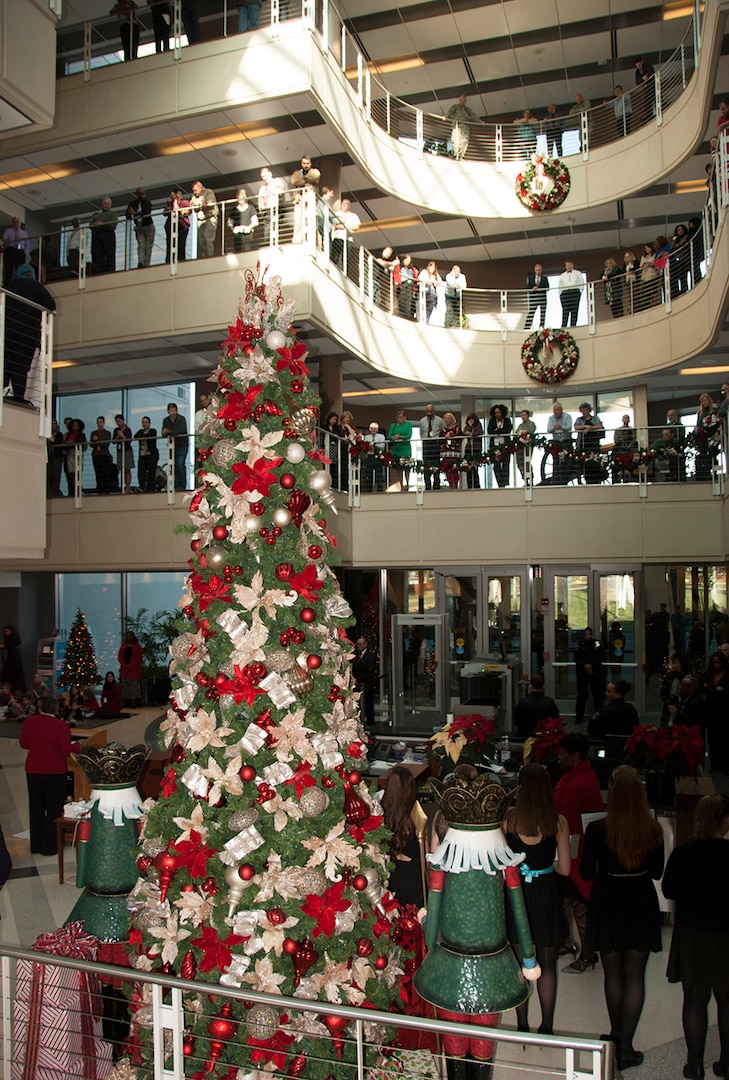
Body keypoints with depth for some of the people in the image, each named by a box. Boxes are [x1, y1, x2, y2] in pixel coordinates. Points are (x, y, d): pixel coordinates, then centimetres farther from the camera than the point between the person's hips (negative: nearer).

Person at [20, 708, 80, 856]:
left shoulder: (29, 722, -6)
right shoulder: (61, 725, -19)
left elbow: (24, 744, 5)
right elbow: (66, 750, -16)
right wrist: (77, 746, 3)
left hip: (33, 771, 4)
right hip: (55, 772, -4)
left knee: (35, 808, 18)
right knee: (53, 809, 9)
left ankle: (35, 845, 28)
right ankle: (49, 846, 14)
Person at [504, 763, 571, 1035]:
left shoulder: (508, 819, -14)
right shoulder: (558, 821, -14)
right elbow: (564, 869, -9)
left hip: (517, 893, 0)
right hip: (546, 895, 0)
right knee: (547, 965, 17)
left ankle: (522, 1026, 26)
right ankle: (547, 1027, 26)